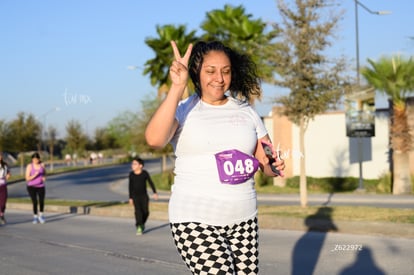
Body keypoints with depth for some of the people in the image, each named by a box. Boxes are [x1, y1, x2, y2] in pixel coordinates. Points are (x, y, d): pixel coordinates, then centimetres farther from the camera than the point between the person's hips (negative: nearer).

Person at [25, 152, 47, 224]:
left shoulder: (42, 165, 1)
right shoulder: (29, 166, -9)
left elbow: (44, 173, 19)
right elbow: (27, 178, -10)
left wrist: (44, 177, -2)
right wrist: (34, 175, -25)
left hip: (41, 186, 2)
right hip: (32, 186, -2)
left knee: (41, 201, -11)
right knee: (34, 202, -10)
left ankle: (41, 215, 13)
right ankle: (35, 217, 9)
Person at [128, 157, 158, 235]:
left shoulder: (145, 173, -6)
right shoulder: (131, 174, -2)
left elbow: (151, 182, 3)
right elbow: (130, 186, 5)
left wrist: (155, 193, -2)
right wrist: (130, 197, 6)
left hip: (144, 195, 0)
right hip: (135, 196, 0)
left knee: (145, 211, 0)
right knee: (138, 211, -14)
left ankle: (142, 223, 28)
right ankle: (139, 227, -14)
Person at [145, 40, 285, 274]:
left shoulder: (246, 111, 12)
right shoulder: (183, 110, 0)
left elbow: (268, 163, 14)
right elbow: (154, 139, -21)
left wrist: (275, 165, -10)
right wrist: (177, 88, -24)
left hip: (244, 220, 5)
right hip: (197, 222, -4)